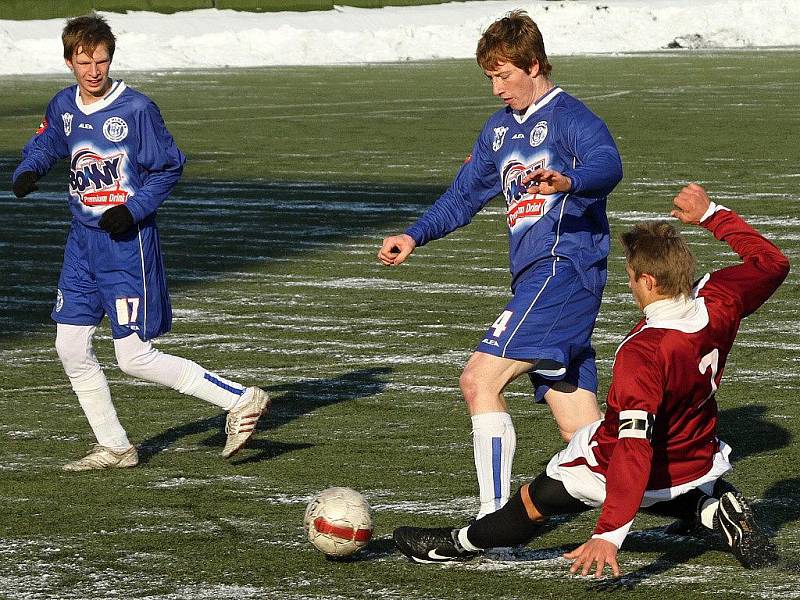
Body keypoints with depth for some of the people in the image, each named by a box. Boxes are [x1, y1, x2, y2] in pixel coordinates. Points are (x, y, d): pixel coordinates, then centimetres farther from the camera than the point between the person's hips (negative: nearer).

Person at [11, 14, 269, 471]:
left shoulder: (136, 108, -13)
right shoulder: (64, 107, 5)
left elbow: (170, 167, -7)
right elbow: (44, 145, 22)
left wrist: (133, 210, -19)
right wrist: (28, 172, 0)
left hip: (127, 244, -7)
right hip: (83, 241, 7)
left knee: (135, 357, -11)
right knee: (71, 347, 6)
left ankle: (240, 400, -3)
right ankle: (114, 447, 18)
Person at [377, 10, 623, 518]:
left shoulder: (569, 117, -8)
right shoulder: (501, 128, 20)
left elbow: (607, 163, -28)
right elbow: (465, 195, 29)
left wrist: (567, 181, -49)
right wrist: (415, 237, 15)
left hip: (564, 268, -9)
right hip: (536, 279, 9)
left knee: (479, 379, -17)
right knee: (582, 432, 5)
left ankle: (494, 521, -14)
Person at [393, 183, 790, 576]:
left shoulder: (641, 353, -37)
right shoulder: (718, 304, -20)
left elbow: (634, 445, -41)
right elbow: (772, 263, -1)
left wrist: (609, 534, -42)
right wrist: (711, 214, 5)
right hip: (695, 463, 6)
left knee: (533, 502, 18)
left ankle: (460, 544, 39)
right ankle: (719, 511, 9)